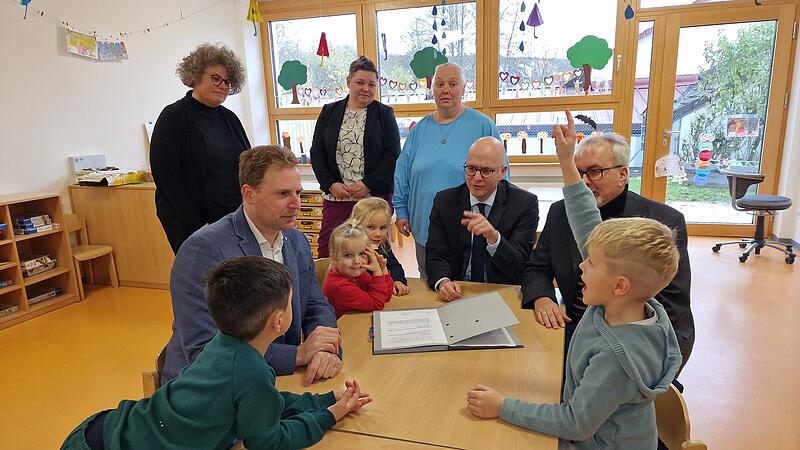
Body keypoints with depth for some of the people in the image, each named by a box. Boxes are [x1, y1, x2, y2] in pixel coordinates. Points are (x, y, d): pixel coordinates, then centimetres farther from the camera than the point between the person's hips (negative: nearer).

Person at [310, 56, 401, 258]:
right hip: (336, 196, 2)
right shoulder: (329, 112, 10)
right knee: (326, 250, -2)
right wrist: (330, 184, -6)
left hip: (375, 195, -2)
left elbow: (393, 154, -2)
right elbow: (316, 153, 8)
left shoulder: (384, 113, 5)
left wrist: (369, 184, -12)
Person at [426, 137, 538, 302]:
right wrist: (443, 282, -24)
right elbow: (436, 255, -2)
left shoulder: (525, 203, -6)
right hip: (457, 293, 2)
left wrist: (494, 237, -30)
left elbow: (519, 267, -11)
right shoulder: (444, 201, 1)